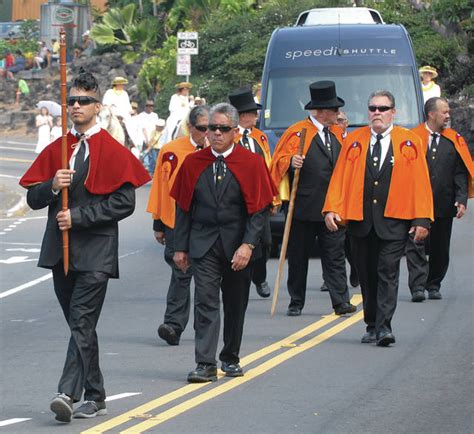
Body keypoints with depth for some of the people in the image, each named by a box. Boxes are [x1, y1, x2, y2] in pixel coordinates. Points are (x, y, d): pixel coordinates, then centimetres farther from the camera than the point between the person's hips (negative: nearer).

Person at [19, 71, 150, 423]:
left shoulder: (112, 151, -4)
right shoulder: (56, 150, 12)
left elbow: (125, 202, -10)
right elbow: (33, 199, 10)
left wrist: (78, 216, -15)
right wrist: (53, 186, -12)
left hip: (96, 251, -6)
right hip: (60, 248, 6)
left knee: (82, 323, -14)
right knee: (81, 326, 12)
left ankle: (68, 393, -23)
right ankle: (95, 397, 20)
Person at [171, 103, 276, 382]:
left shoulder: (251, 163, -4)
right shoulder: (193, 163, 2)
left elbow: (260, 209, -6)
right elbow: (183, 208, 6)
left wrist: (248, 245, -16)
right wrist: (181, 247, 2)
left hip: (238, 246, 0)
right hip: (203, 244, 0)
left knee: (235, 304, 11)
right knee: (205, 301, -11)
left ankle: (231, 359, 27)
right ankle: (206, 364, -15)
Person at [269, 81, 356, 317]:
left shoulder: (338, 133, 14)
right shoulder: (296, 132, -3)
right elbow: (279, 162, -4)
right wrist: (290, 163, -25)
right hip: (304, 207, -4)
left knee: (335, 257, 0)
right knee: (298, 257, 4)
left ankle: (341, 302, -3)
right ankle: (296, 303, 12)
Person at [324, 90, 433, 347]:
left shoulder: (409, 142, 2)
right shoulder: (354, 140, 7)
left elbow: (420, 182, 0)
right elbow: (340, 177, 6)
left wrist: (422, 219, -6)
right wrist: (332, 209, -6)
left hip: (394, 222, -3)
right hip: (360, 220, 3)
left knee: (388, 274, -8)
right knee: (367, 275, 9)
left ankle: (384, 327, -10)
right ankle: (372, 326, 18)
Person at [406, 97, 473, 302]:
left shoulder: (454, 141, 8)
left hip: (444, 205, 3)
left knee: (440, 249, 10)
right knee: (416, 246, -9)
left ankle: (433, 286, 21)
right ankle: (418, 287, -11)